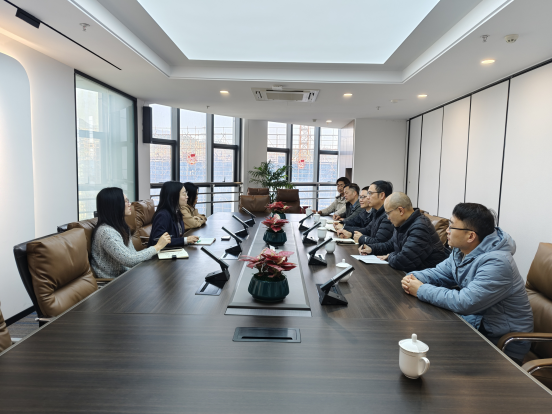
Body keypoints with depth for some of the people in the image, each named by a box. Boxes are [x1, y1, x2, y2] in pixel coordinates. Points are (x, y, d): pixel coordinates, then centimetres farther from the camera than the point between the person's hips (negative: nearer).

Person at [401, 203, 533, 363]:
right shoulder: (461, 251, 0)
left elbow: (465, 303, -33)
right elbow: (439, 273, 10)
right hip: (476, 321, 8)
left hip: (503, 342, -8)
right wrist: (414, 278, -11)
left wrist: (421, 290, -24)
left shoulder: (496, 263, -29)